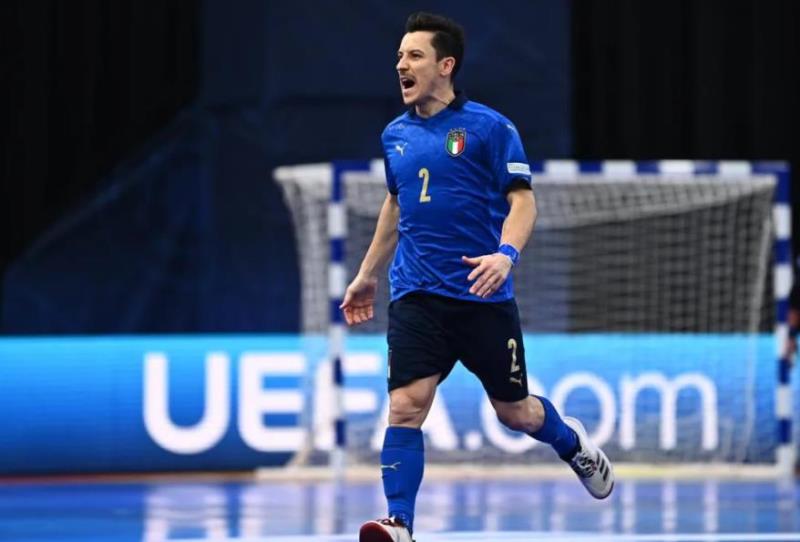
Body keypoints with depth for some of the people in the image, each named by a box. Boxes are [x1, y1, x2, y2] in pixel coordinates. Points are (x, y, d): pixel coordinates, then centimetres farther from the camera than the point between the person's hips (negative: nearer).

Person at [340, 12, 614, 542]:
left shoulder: (489, 127, -6)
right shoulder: (395, 135, 10)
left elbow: (523, 200, -9)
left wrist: (506, 253, -28)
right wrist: (368, 274, 29)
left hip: (482, 295, -3)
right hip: (416, 295, 3)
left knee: (514, 410, 10)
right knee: (406, 406, -14)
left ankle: (574, 443, 42)